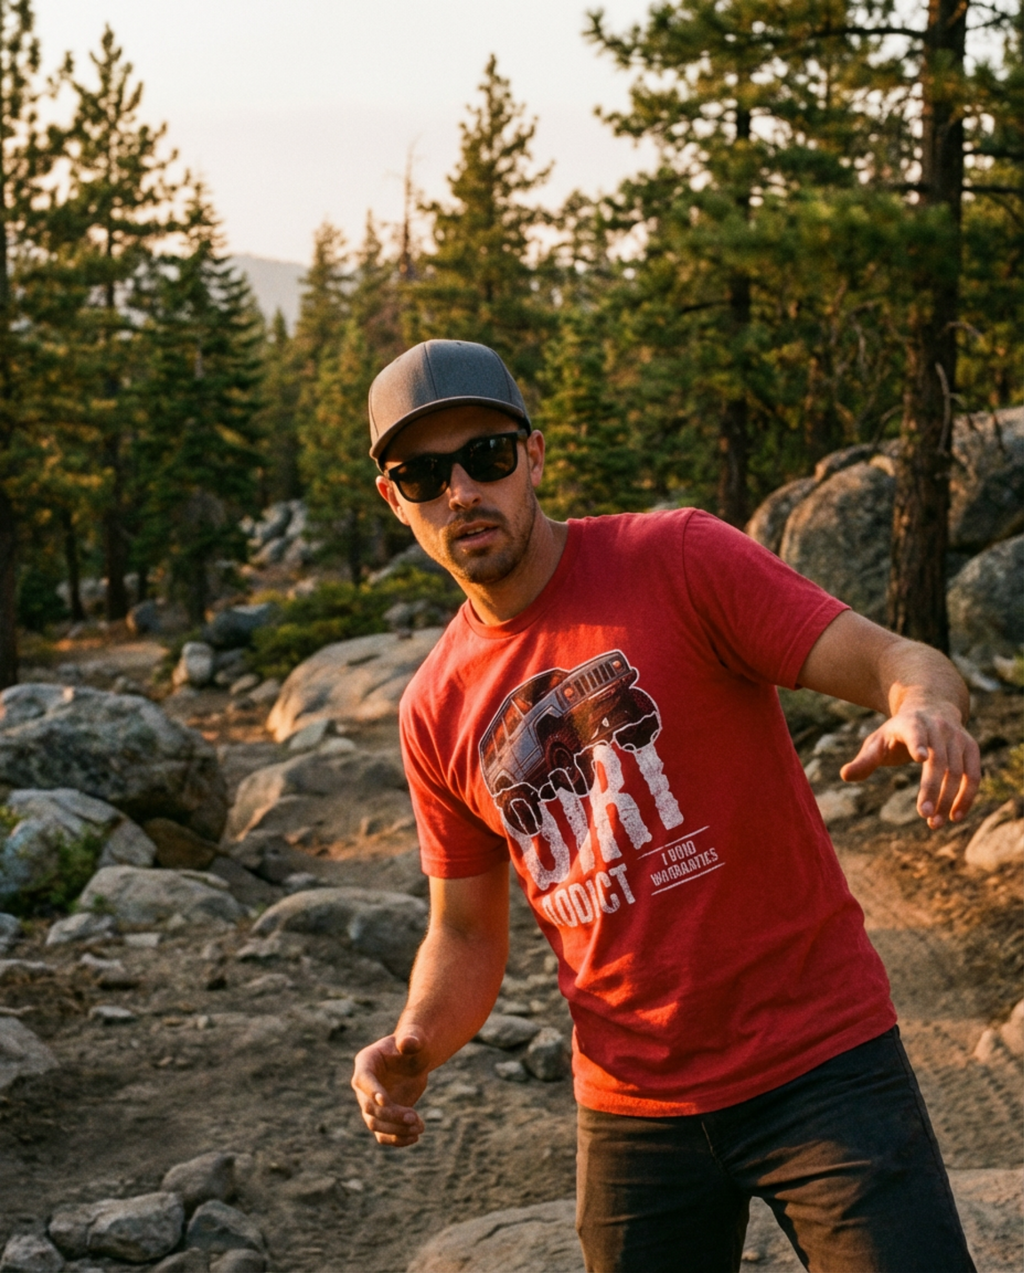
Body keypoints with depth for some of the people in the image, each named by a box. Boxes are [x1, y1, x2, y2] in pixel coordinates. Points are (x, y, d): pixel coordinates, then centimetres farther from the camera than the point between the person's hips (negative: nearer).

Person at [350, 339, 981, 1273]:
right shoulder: (437, 711, 4)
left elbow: (894, 660, -16)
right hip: (632, 1103, 4)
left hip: (818, 1055, -4)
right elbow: (467, 933, 12)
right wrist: (415, 1046, -7)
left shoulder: (678, 558, -8)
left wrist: (926, 705, -39)